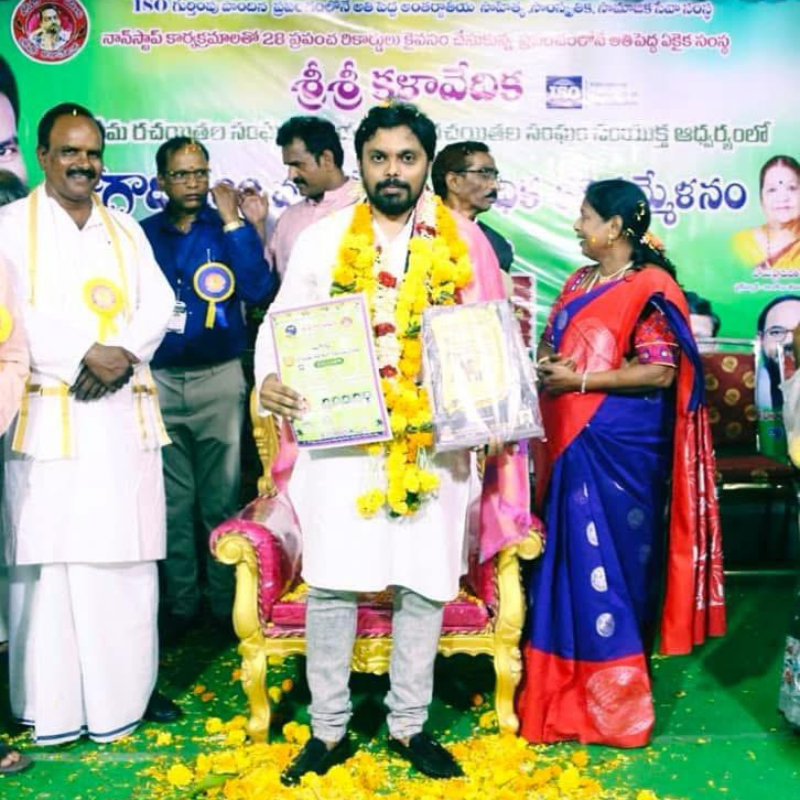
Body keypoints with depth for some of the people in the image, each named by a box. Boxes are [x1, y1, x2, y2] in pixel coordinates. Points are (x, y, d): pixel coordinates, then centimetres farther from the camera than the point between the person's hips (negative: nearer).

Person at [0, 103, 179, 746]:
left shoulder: (126, 230, 17)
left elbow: (158, 303, 7)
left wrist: (124, 354, -12)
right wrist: (83, 355, -17)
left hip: (124, 413, 4)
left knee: (127, 555, 6)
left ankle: (128, 689, 17)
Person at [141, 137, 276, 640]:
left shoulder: (228, 229, 3)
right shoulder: (144, 234, 7)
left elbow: (260, 290, -12)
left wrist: (233, 222, -11)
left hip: (220, 377, -1)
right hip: (160, 381, 2)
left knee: (221, 498, 3)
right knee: (173, 500, 7)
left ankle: (226, 602, 15)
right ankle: (180, 603, 19)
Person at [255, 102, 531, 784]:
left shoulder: (464, 242, 7)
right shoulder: (324, 239, 6)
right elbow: (280, 321, 8)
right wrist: (269, 377, -14)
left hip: (435, 441, 1)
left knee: (425, 584, 6)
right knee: (332, 582, 1)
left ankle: (409, 725, 24)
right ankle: (329, 728, 19)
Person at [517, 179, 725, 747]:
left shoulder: (650, 287, -11)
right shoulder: (579, 283, 13)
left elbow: (661, 372, -17)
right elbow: (551, 343, 19)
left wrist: (580, 380, -17)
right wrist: (546, 366, -4)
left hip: (621, 445, -7)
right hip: (573, 441, 8)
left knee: (610, 561, 0)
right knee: (572, 555, 12)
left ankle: (614, 701, 17)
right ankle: (570, 688, 26)